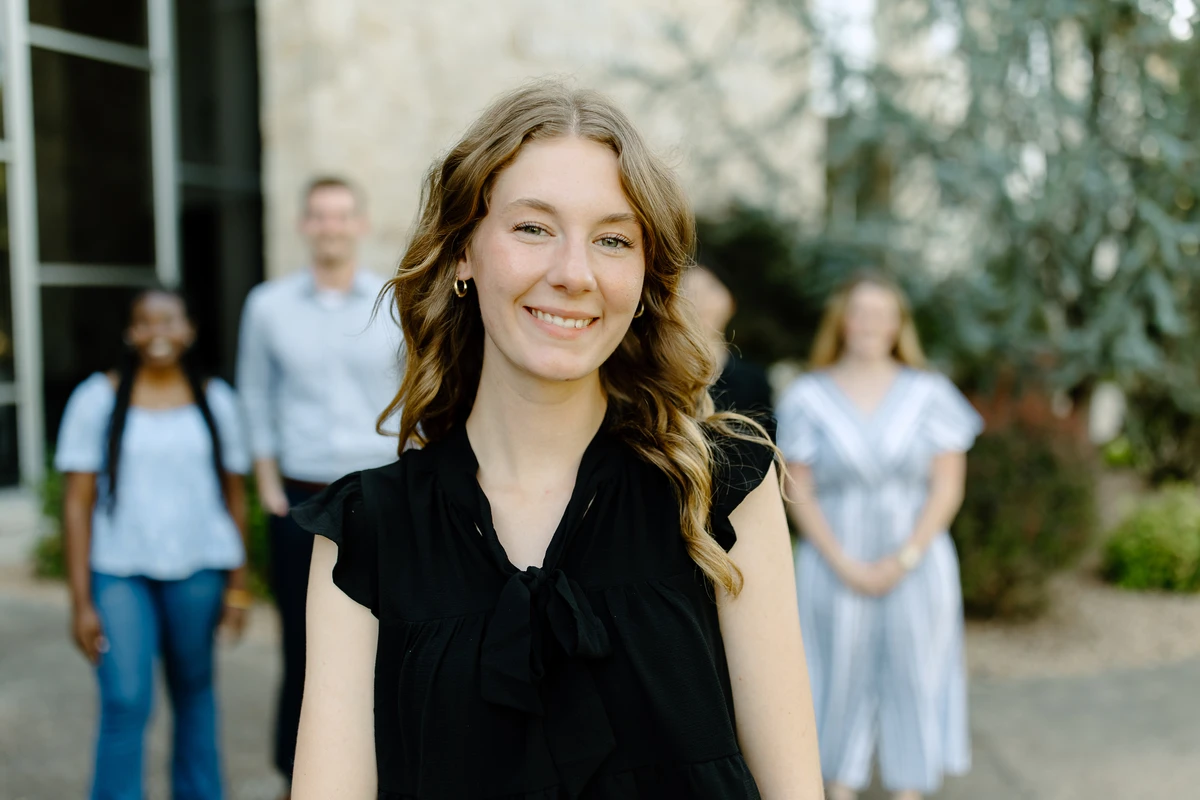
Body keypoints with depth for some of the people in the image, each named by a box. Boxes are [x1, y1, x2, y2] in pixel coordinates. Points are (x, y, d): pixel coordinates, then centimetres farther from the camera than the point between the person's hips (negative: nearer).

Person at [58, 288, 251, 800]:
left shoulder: (215, 400, 7)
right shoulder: (97, 399, 1)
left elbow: (235, 498, 10)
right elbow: (78, 503, 0)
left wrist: (238, 586, 8)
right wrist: (81, 600, -4)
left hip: (198, 570, 2)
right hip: (119, 571, -2)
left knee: (194, 691, 12)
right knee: (125, 701, -11)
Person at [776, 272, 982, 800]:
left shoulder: (929, 394, 1)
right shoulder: (808, 396, -1)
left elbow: (948, 487, -1)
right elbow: (799, 494, -3)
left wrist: (904, 559, -10)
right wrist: (845, 565, -11)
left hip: (915, 565, 1)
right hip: (835, 566, 0)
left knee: (912, 675, 6)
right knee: (842, 673, 6)